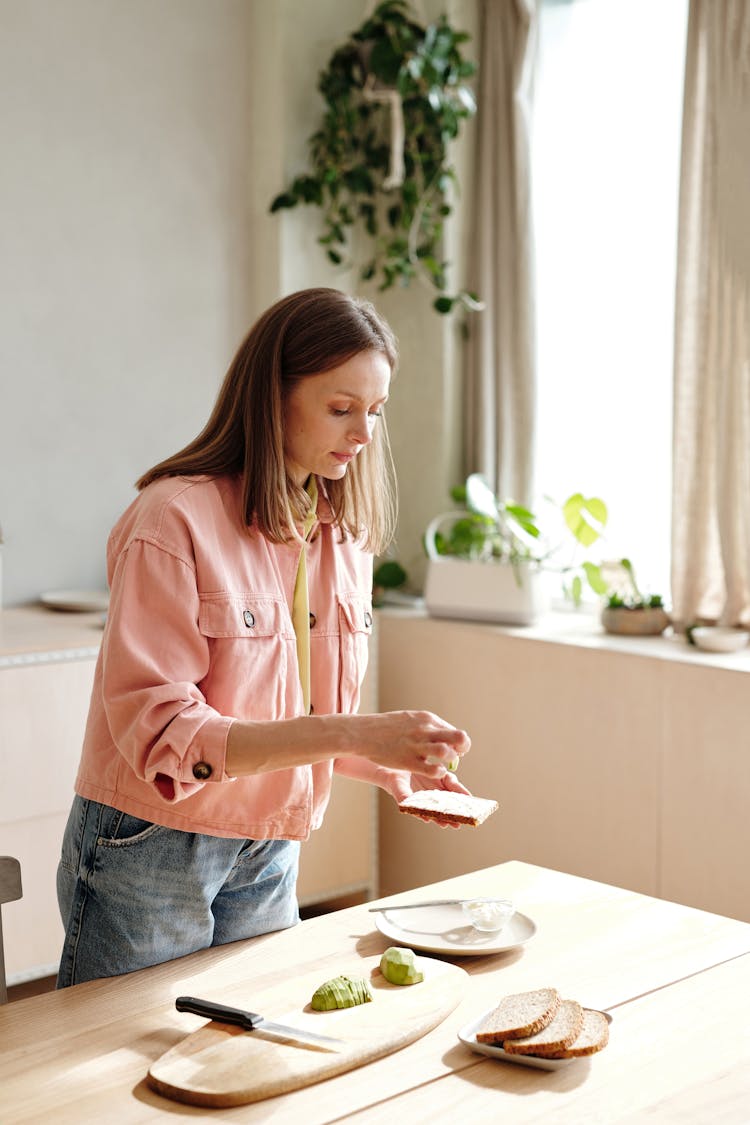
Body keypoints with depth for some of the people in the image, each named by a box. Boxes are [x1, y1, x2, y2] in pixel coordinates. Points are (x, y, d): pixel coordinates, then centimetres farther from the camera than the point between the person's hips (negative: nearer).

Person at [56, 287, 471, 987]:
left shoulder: (344, 535, 4)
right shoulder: (175, 520, -19)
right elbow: (160, 732, -25)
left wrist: (396, 769, -8)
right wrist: (354, 734, -32)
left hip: (269, 861, 6)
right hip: (149, 854, -6)